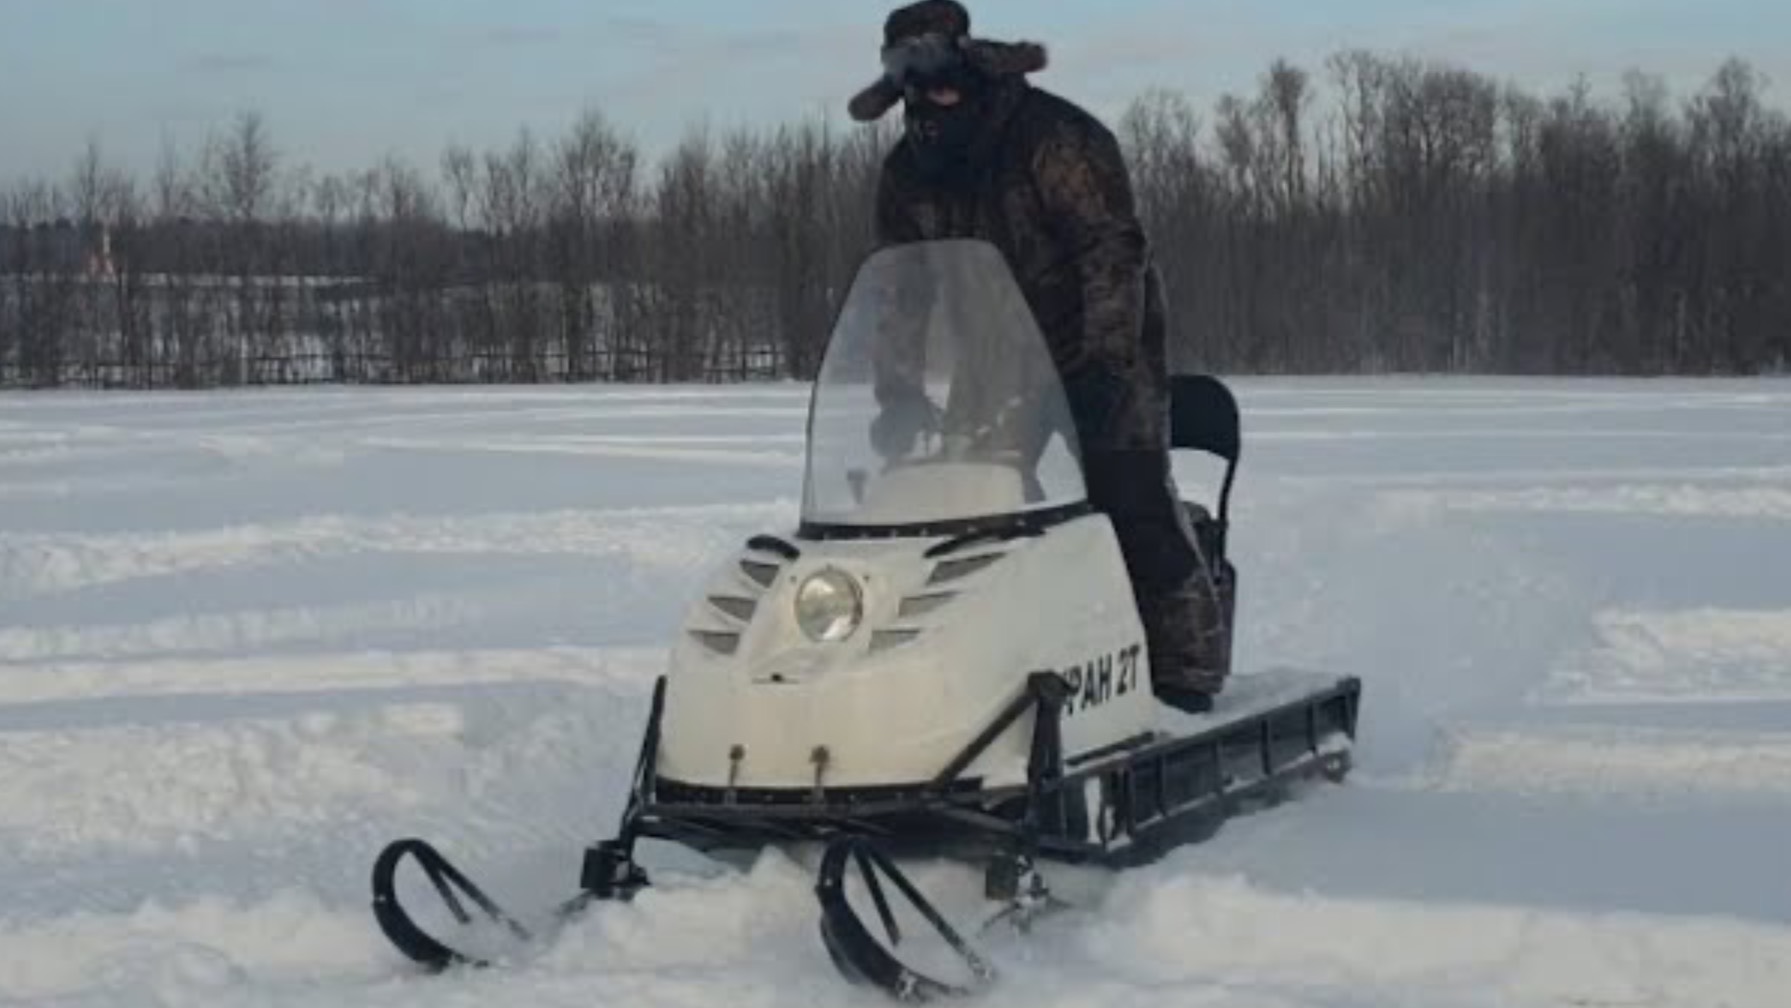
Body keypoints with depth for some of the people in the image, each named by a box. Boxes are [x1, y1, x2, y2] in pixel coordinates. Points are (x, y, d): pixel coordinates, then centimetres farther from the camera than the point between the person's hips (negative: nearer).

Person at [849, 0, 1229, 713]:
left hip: (1103, 357, -6)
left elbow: (1114, 254, -23)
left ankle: (1188, 672, -8)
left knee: (1134, 507, -14)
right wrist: (898, 398, -5)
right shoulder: (906, 176, 3)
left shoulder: (1056, 139, -17)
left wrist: (1104, 364, -33)